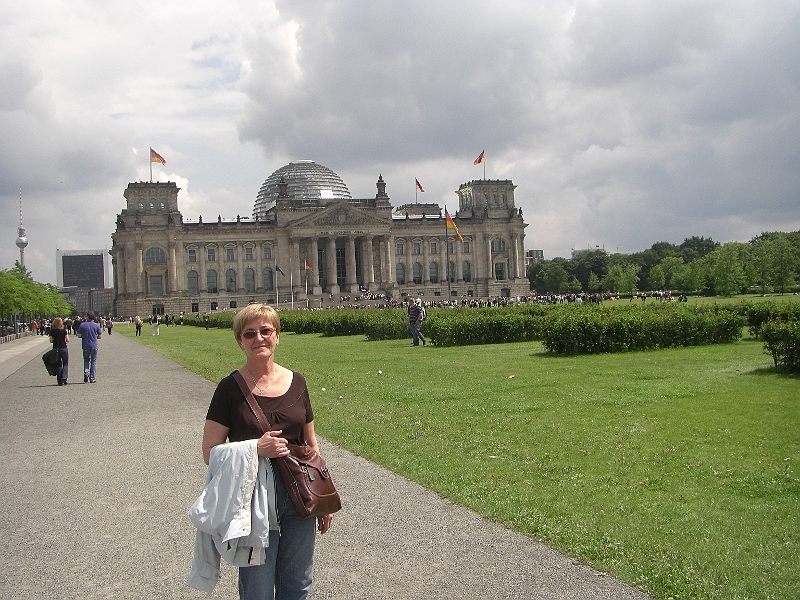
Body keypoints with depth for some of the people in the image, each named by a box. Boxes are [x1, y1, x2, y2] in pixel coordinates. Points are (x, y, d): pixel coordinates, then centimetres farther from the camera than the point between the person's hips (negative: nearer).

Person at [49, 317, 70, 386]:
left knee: (58, 365, 10)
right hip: (63, 349, -2)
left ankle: (60, 381, 9)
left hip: (55, 349, 2)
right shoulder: (64, 331, -10)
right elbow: (68, 340, -7)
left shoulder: (52, 331, -3)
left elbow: (51, 340, 0)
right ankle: (64, 378, -6)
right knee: (65, 364, 10)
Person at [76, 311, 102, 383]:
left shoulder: (82, 325, -4)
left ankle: (86, 373, -4)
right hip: (94, 346, 0)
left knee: (86, 361, 19)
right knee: (93, 362, 7)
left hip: (85, 346, 0)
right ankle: (92, 379, 6)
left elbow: (79, 335, -5)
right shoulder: (96, 325, -3)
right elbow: (100, 336, -2)